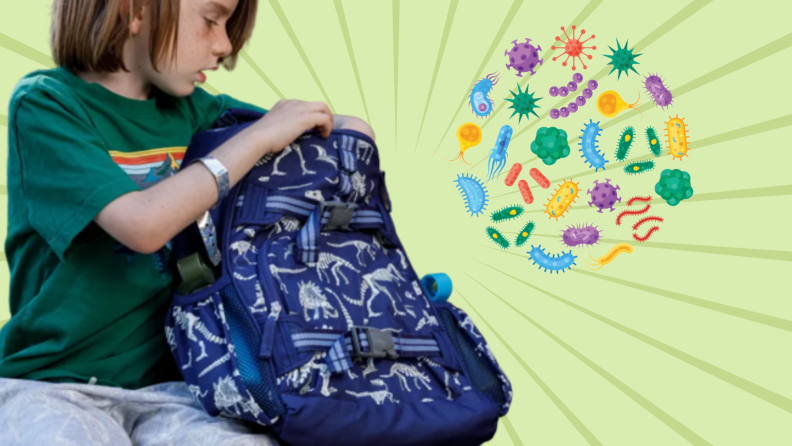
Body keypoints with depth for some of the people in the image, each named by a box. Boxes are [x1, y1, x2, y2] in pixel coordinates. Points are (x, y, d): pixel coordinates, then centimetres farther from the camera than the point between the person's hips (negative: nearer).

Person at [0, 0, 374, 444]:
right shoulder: (45, 102, -6)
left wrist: (349, 128, -6)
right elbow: (142, 223, -23)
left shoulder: (190, 108, 7)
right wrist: (258, 136, -16)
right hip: (53, 383, -2)